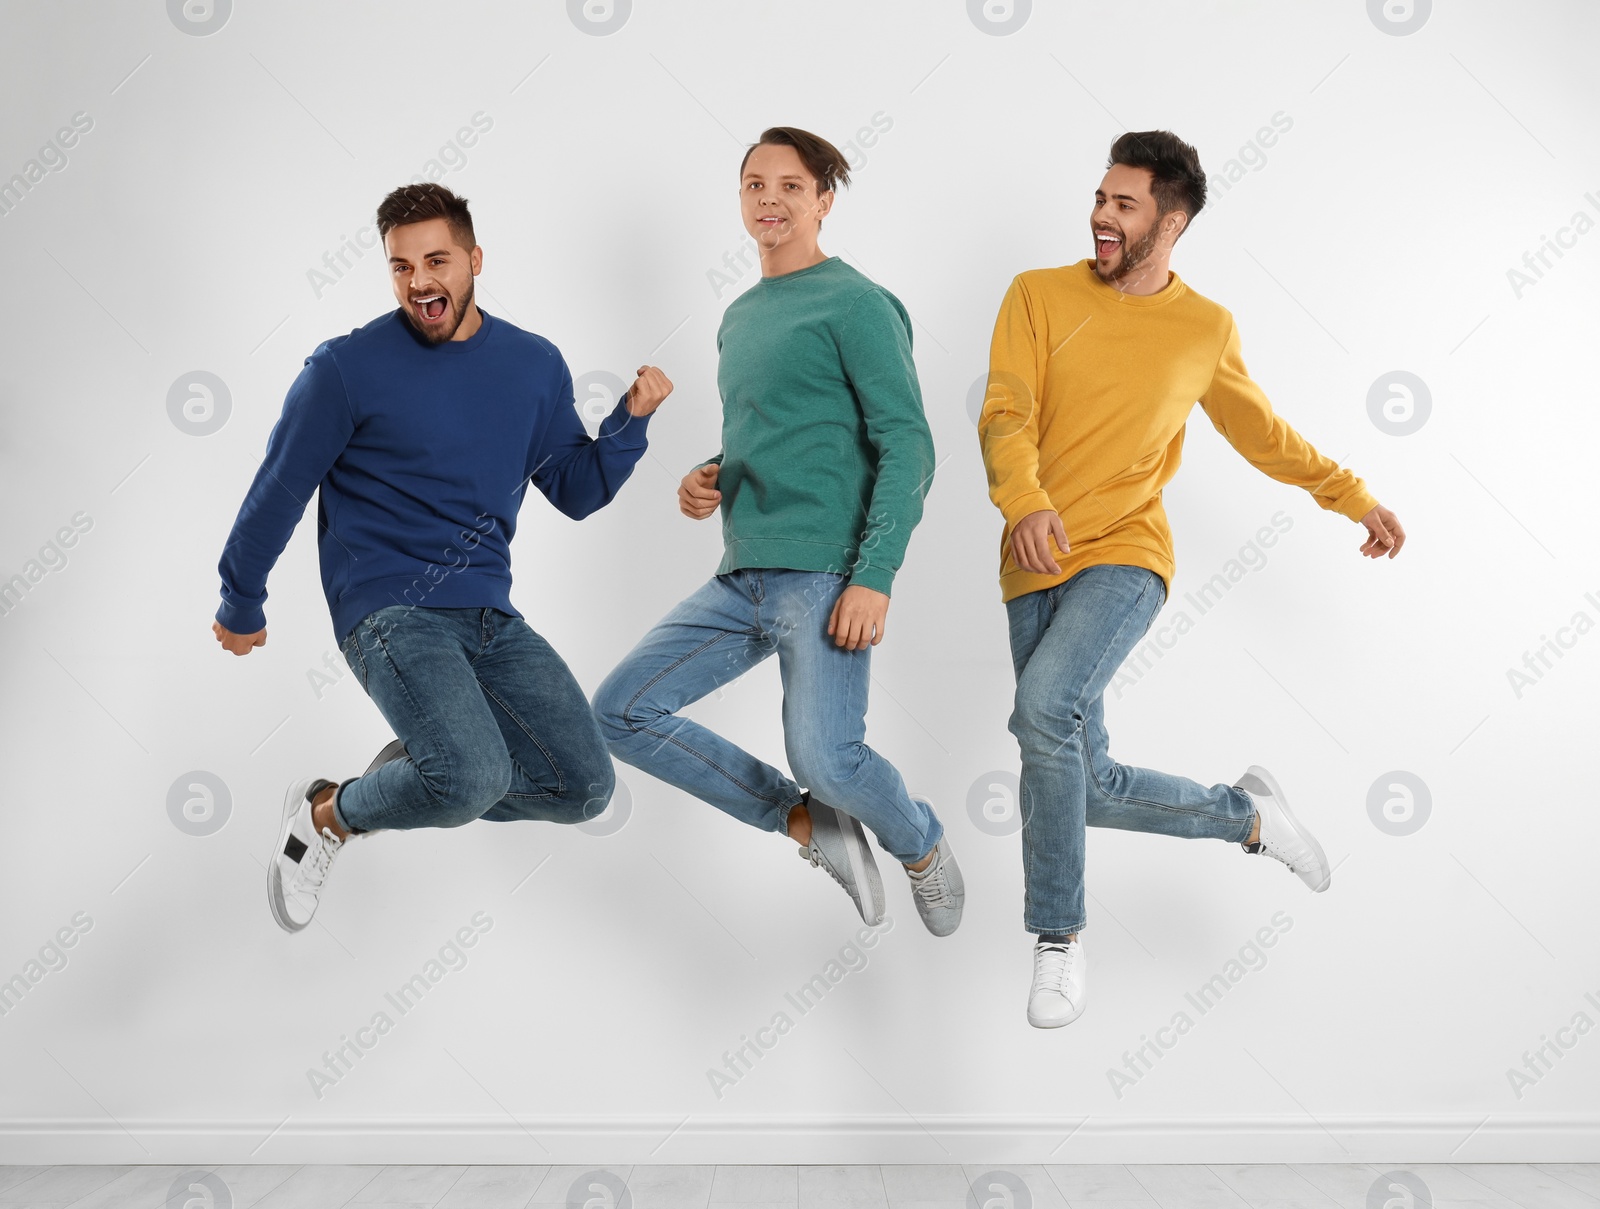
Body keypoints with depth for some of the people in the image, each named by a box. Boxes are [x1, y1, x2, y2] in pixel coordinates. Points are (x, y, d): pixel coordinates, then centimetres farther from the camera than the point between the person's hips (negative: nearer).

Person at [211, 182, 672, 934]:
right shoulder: (348, 368, -7)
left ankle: (414, 770, 22)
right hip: (388, 610, -6)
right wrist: (240, 605, 10)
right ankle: (327, 814, 3)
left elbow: (576, 491, 14)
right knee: (474, 778, -28)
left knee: (583, 788, 0)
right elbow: (278, 490, 2)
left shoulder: (534, 365, 8)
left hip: (490, 617, 6)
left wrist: (631, 419, -3)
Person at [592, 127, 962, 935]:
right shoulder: (738, 318, 21)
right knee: (621, 711, -2)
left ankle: (921, 845, 15)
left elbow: (908, 447, -10)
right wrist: (709, 479, 9)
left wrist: (874, 575, -19)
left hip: (825, 574, -8)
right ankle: (810, 826, 7)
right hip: (742, 579, 8)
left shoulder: (856, 304, -3)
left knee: (826, 758, -21)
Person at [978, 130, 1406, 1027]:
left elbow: (1263, 432, 22)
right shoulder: (1040, 296, 3)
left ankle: (1060, 935, -15)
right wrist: (1026, 503, -28)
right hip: (1037, 564, 2)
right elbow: (1006, 415, -9)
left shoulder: (1208, 328, 7)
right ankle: (1247, 812, 29)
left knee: (1045, 704, -30)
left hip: (1126, 557, -2)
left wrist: (1356, 497, 18)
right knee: (1090, 787, 1)